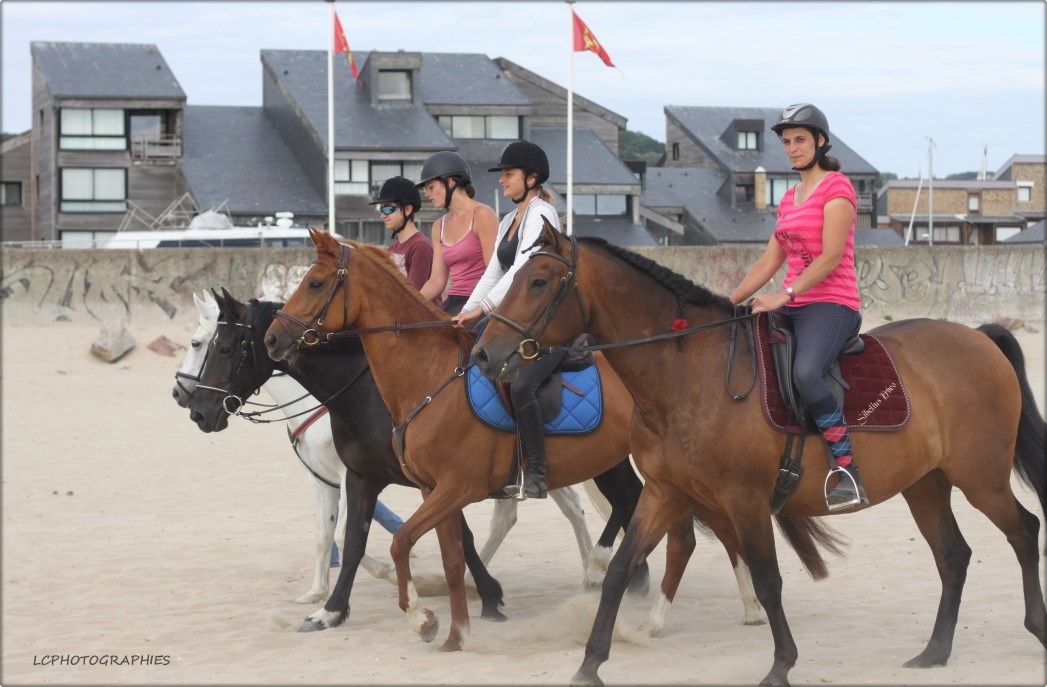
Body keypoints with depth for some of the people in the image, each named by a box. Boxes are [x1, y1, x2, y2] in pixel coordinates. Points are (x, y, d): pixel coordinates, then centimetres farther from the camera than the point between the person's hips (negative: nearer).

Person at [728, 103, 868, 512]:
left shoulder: (836, 188, -5)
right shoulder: (790, 198, 21)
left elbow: (831, 257, -15)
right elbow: (770, 260, 19)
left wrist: (784, 295, -21)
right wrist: (730, 302, 9)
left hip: (832, 303, -9)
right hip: (792, 306, 9)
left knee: (805, 372, -35)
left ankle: (848, 472, -30)